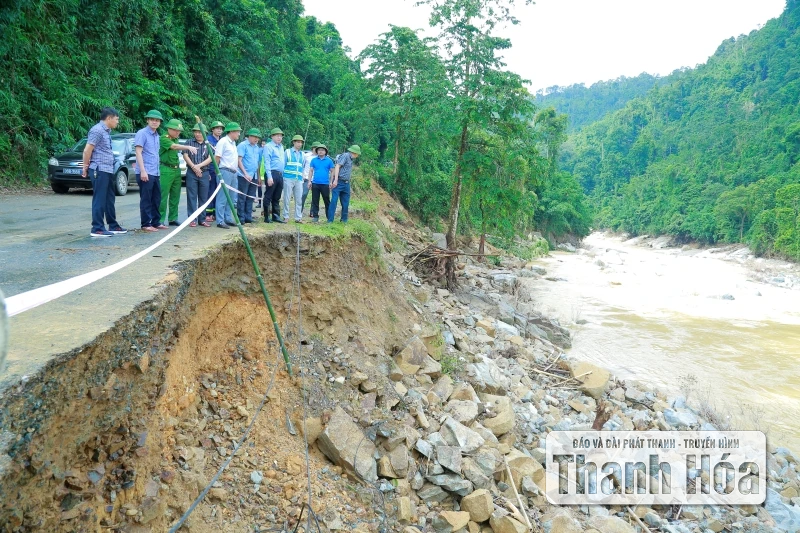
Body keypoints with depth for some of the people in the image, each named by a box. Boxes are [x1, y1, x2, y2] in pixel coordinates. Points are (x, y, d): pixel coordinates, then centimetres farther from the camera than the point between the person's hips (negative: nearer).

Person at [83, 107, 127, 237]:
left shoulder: (107, 131, 17)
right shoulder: (97, 130, -12)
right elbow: (87, 151, -14)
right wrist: (86, 168, -6)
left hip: (108, 170, 9)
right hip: (99, 170, -9)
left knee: (109, 199, 14)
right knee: (99, 200, -6)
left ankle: (113, 226, 23)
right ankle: (97, 229, -2)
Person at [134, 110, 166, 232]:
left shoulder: (157, 136, 17)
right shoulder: (142, 133, -6)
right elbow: (138, 152, -13)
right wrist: (143, 170, -19)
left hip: (155, 173, 8)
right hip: (145, 172, -8)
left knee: (156, 199, 11)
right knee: (146, 199, -3)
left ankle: (156, 222, 20)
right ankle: (146, 224, 2)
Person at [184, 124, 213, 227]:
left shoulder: (208, 144, 9)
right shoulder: (189, 142, 7)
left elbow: (210, 158, 0)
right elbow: (185, 156, 0)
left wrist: (199, 166, -11)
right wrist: (194, 167, -9)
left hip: (204, 173, 1)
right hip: (191, 173, -1)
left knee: (203, 197, 4)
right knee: (192, 197, -2)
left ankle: (202, 219, 12)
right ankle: (192, 219, 2)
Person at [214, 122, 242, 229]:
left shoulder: (233, 143, 17)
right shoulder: (223, 141, -9)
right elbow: (217, 158, -10)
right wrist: (218, 172, -5)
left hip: (233, 172, 9)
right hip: (225, 172, -9)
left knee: (231, 198, 12)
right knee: (222, 198, -6)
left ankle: (228, 219, 20)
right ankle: (220, 221, -4)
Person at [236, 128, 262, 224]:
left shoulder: (257, 148, 16)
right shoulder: (243, 145, -5)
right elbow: (239, 160, -10)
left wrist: (258, 176, 17)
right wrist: (245, 174, -17)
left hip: (254, 176, 7)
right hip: (244, 176, -7)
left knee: (250, 198, 9)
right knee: (242, 198, -4)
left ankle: (248, 217, 15)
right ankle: (241, 218, 0)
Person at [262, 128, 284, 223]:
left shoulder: (281, 147, 19)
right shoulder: (268, 146, -4)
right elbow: (267, 162, -11)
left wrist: (283, 174, 12)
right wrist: (269, 176, -18)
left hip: (280, 175, 7)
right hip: (272, 173, -7)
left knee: (277, 197, 12)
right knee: (268, 196, -2)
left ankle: (276, 216, 18)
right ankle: (267, 217, 3)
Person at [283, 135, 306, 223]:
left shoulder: (302, 154, 15)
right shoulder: (288, 151, 4)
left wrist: (302, 178, 10)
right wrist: (282, 176, -3)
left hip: (299, 179, 3)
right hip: (288, 178, -3)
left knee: (299, 199, 1)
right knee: (287, 198, -1)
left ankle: (298, 217, 6)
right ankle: (286, 216, 7)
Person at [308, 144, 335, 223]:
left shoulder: (329, 161, 4)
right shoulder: (314, 160, 8)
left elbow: (332, 172, 6)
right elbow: (311, 171, 10)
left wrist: (331, 182, -1)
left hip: (325, 184, -2)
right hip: (315, 184, 2)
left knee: (327, 201, 3)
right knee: (315, 201, 4)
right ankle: (315, 216, 10)